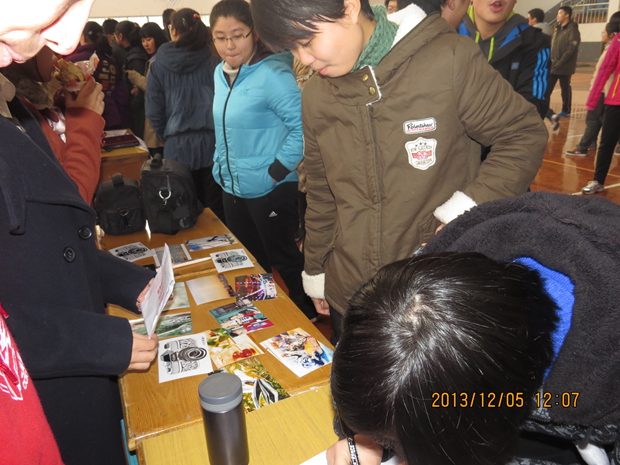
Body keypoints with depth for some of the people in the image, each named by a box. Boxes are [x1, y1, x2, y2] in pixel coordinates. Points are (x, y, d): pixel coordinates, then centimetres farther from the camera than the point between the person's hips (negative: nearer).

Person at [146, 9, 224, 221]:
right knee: (216, 208, 8)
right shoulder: (213, 62, -4)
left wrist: (168, 137, 14)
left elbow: (154, 112, -1)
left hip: (178, 147, 1)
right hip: (212, 142, 0)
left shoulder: (159, 65, -2)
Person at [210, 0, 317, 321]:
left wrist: (276, 171, -21)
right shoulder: (221, 73, 7)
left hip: (269, 190, -8)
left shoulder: (271, 74, -19)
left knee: (283, 259, 8)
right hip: (232, 187, 8)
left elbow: (302, 126, -24)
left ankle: (306, 317, 30)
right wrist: (221, 167, 13)